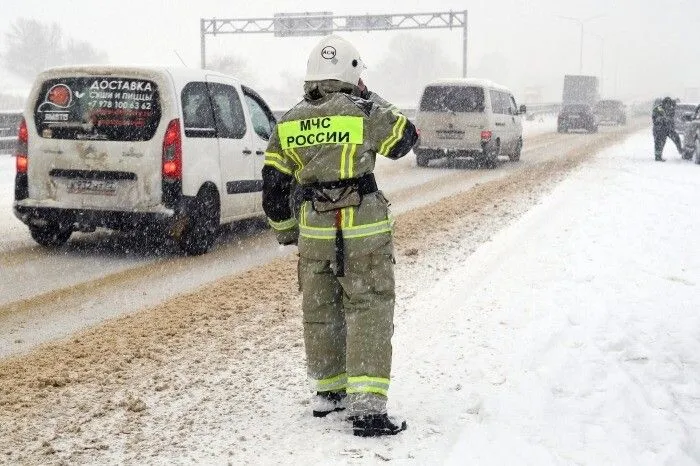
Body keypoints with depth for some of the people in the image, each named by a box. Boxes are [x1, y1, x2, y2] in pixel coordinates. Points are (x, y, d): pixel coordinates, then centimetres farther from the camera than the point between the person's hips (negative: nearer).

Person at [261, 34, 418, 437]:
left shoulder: (288, 124, 4)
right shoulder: (366, 113, -9)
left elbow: (274, 188, 7)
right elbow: (405, 139, 10)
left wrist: (287, 232, 20)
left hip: (313, 233, 5)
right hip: (364, 232, -4)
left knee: (320, 312, 17)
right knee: (368, 314, 0)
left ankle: (328, 392, 30)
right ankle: (367, 408, -4)